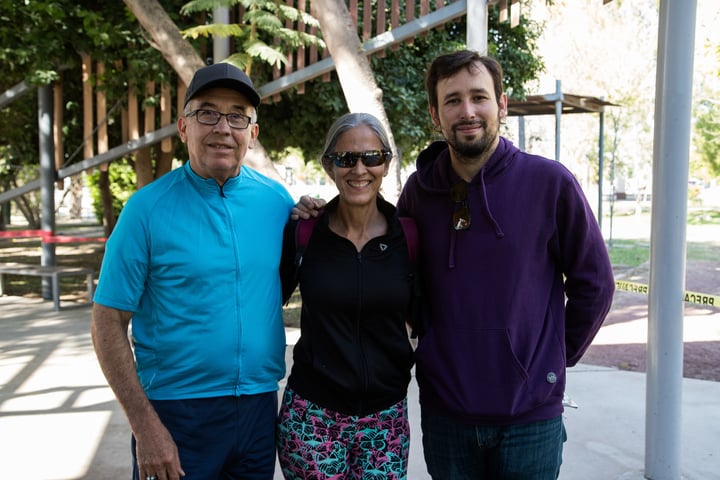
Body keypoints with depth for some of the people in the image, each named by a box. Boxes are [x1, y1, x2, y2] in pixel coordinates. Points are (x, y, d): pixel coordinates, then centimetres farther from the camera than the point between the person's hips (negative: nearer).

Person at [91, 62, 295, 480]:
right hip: (176, 411, -3)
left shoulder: (277, 201, 0)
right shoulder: (149, 207, -9)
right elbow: (109, 325, -8)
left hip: (260, 409, 4)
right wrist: (146, 426, -13)